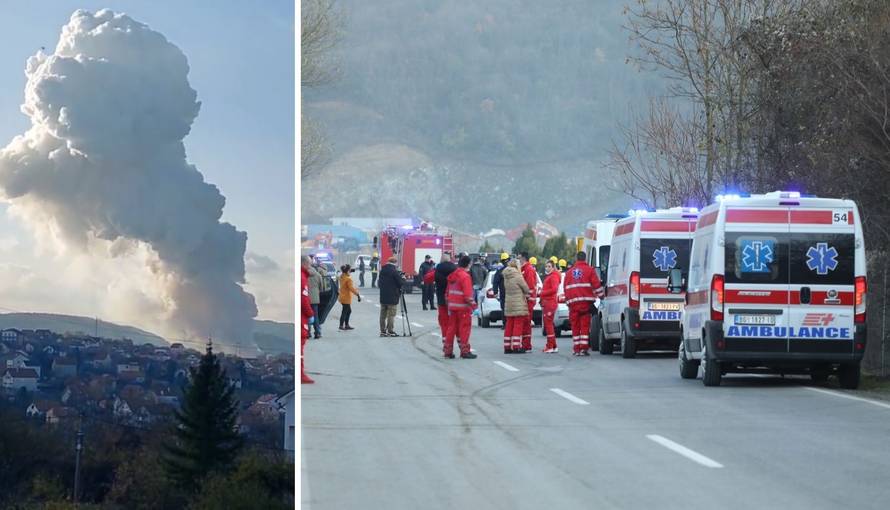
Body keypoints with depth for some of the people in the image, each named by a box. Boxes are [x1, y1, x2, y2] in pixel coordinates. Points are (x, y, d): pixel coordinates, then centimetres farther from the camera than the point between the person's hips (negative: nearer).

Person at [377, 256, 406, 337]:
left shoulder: (382, 271, 8)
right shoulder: (394, 271, -14)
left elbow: (379, 284, 15)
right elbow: (401, 283, -12)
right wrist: (403, 279, 7)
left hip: (383, 297, 7)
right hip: (392, 298, -7)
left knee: (383, 315, 10)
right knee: (391, 315, -3)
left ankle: (383, 331, 12)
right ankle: (390, 331, -4)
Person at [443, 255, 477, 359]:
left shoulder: (452, 276, 12)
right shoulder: (465, 276, -13)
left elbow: (448, 292, 16)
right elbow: (468, 294, -19)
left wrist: (448, 302, 21)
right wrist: (473, 304, -12)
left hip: (452, 306, 7)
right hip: (463, 307, -7)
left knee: (451, 327, 12)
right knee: (464, 328, -2)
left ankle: (448, 350, 14)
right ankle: (465, 351, -3)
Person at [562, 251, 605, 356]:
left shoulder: (569, 272, 15)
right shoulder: (589, 270, 2)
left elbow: (565, 288, 19)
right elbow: (596, 285, -3)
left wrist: (567, 300, 26)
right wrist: (601, 296, 7)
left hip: (573, 302, 3)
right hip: (586, 302, -3)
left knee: (575, 326, 7)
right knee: (585, 325, -3)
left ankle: (576, 349, 5)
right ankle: (584, 348, -9)